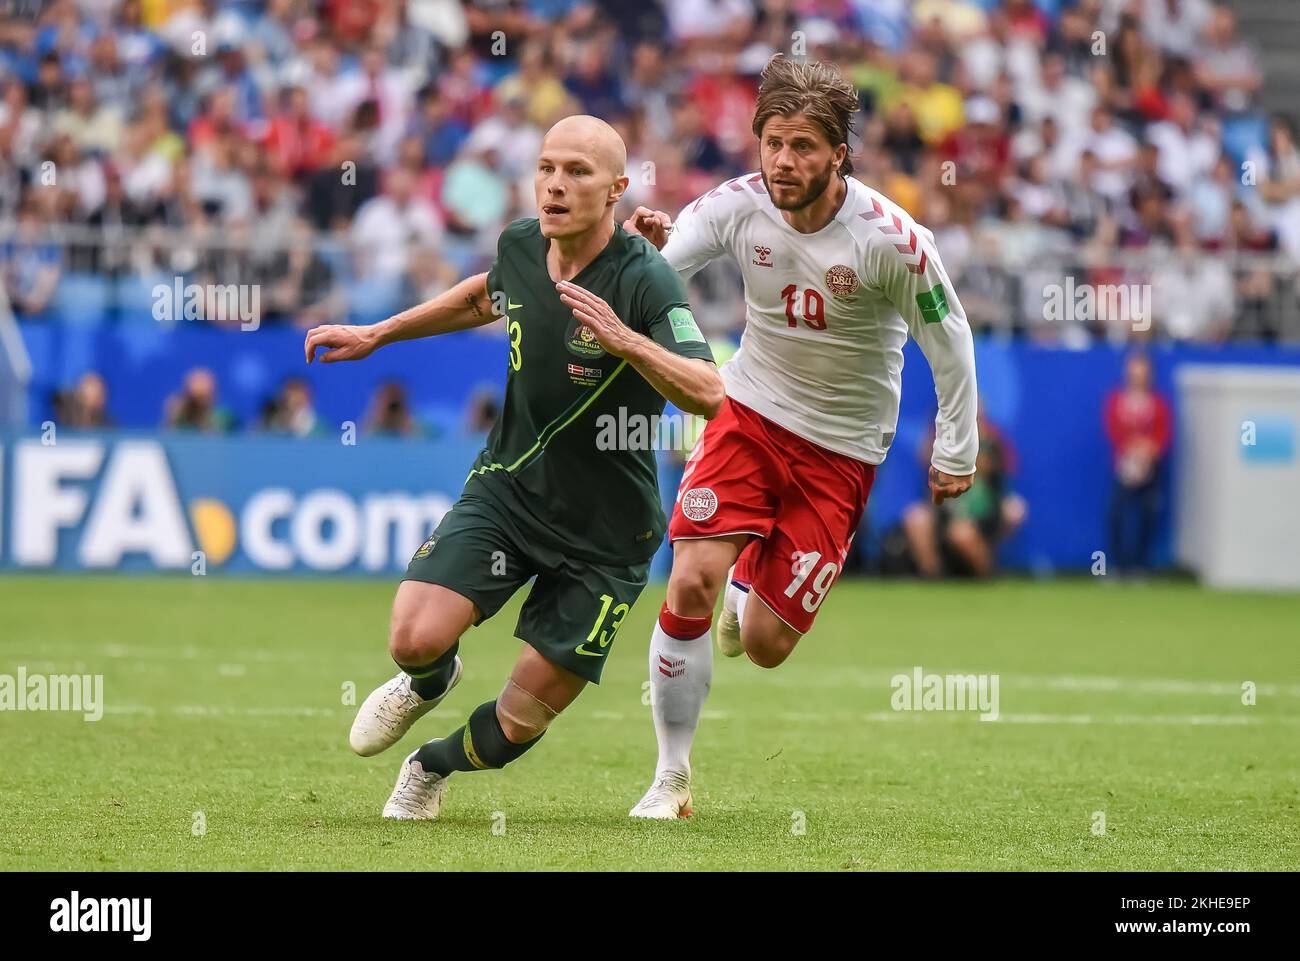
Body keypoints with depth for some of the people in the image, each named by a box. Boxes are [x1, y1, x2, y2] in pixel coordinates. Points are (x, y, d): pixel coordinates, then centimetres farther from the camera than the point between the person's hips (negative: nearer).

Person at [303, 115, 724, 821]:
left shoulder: (643, 279, -23)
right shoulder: (519, 245, -4)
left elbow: (708, 395, -35)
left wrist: (625, 340, -48)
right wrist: (376, 334, 24)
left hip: (605, 536, -3)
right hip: (506, 490, 3)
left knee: (519, 724, 0)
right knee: (416, 638, -20)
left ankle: (432, 767, 36)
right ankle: (430, 682, 19)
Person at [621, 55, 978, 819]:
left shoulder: (891, 240, -19)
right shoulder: (739, 205, -12)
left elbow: (949, 339, -6)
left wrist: (957, 453, 1)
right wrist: (646, 246, -43)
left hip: (840, 451, -2)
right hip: (752, 412, 2)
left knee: (765, 645, -5)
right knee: (690, 583, -18)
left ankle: (751, 587, 35)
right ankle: (672, 777, -1)